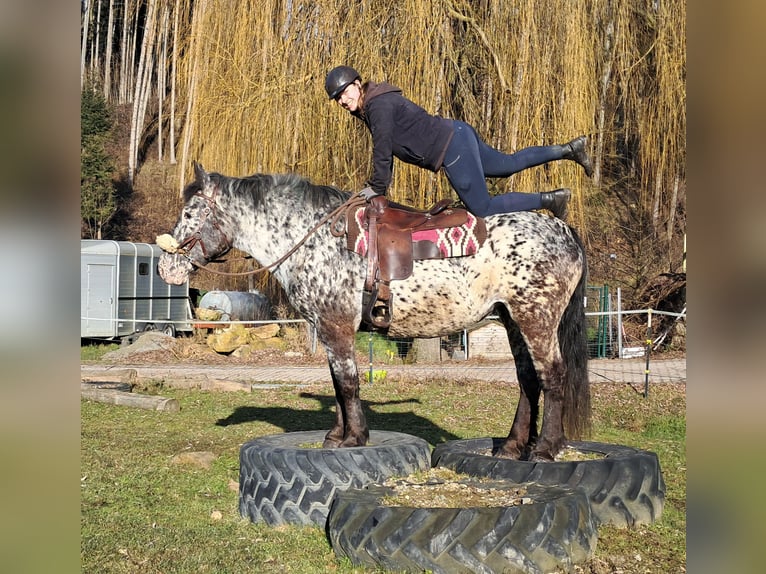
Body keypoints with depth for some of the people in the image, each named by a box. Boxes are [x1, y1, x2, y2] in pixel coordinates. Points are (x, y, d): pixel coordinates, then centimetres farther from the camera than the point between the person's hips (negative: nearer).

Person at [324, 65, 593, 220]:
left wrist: (377, 188, -11)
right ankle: (569, 149, 33)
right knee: (509, 164, 26)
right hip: (456, 135, 10)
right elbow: (385, 149, 19)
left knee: (483, 208, -3)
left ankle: (550, 199, 4)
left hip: (450, 149, -10)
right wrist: (377, 184, 16)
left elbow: (383, 150, -21)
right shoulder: (367, 107, 10)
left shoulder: (379, 105, -20)